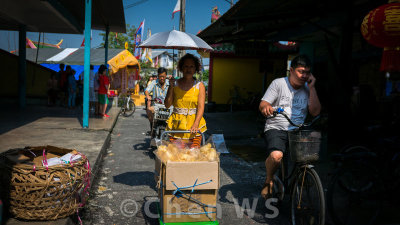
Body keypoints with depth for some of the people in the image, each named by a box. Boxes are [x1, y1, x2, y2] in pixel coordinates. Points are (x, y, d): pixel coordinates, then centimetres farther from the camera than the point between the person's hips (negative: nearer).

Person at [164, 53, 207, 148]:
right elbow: (167, 105, 1)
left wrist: (196, 124, -20)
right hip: (176, 124, 1)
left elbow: (201, 107, -6)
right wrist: (171, 87, -6)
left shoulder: (199, 85, 3)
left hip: (193, 125, -1)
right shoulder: (175, 84, 6)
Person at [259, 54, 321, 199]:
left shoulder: (307, 88, 12)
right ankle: (269, 180, 1)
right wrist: (266, 108, -30)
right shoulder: (278, 84, 2)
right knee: (276, 156, -32)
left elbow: (315, 112, -1)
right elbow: (262, 105, -4)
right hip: (276, 129, -3)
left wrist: (312, 88, -4)